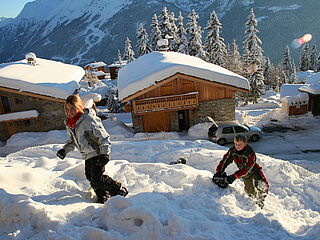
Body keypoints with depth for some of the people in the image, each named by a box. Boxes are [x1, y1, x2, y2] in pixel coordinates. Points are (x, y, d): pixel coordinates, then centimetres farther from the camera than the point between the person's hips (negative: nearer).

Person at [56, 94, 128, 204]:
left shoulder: (89, 119, -17)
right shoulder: (69, 123, 8)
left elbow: (103, 136, -17)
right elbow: (71, 141, 23)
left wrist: (104, 153, -21)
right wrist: (65, 150, 6)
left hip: (97, 153, -8)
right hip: (87, 155, 8)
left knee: (97, 177, -12)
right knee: (90, 177, 9)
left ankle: (120, 190, 4)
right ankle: (103, 197, 25)